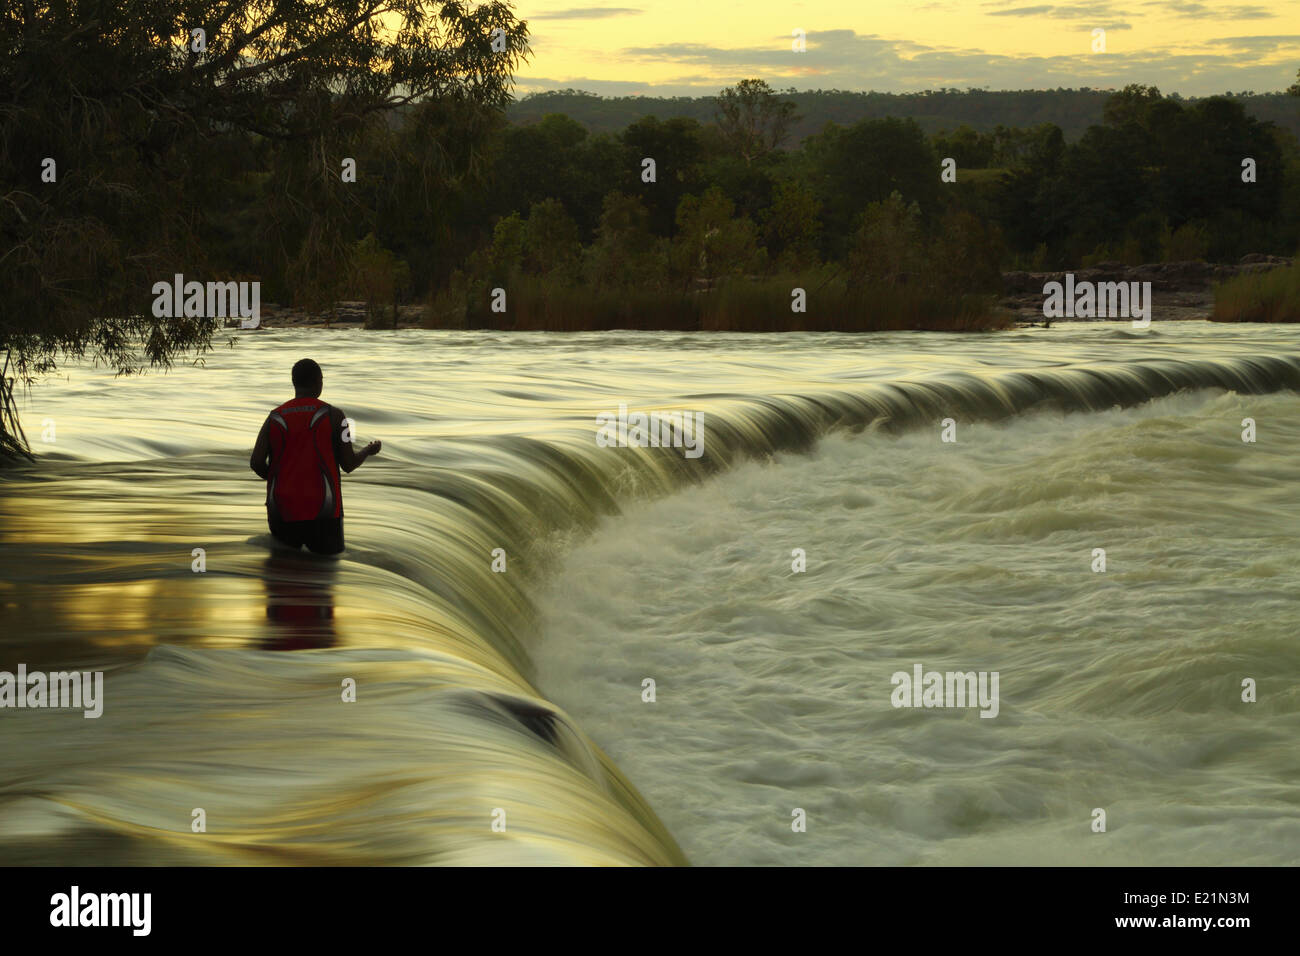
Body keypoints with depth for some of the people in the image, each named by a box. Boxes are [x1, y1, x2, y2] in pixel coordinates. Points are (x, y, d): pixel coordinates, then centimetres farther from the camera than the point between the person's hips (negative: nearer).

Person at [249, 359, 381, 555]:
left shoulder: (275, 418, 7)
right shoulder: (333, 415, 0)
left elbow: (256, 462, -2)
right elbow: (349, 464, 1)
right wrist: (369, 451, 23)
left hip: (282, 512, 3)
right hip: (321, 510, -2)